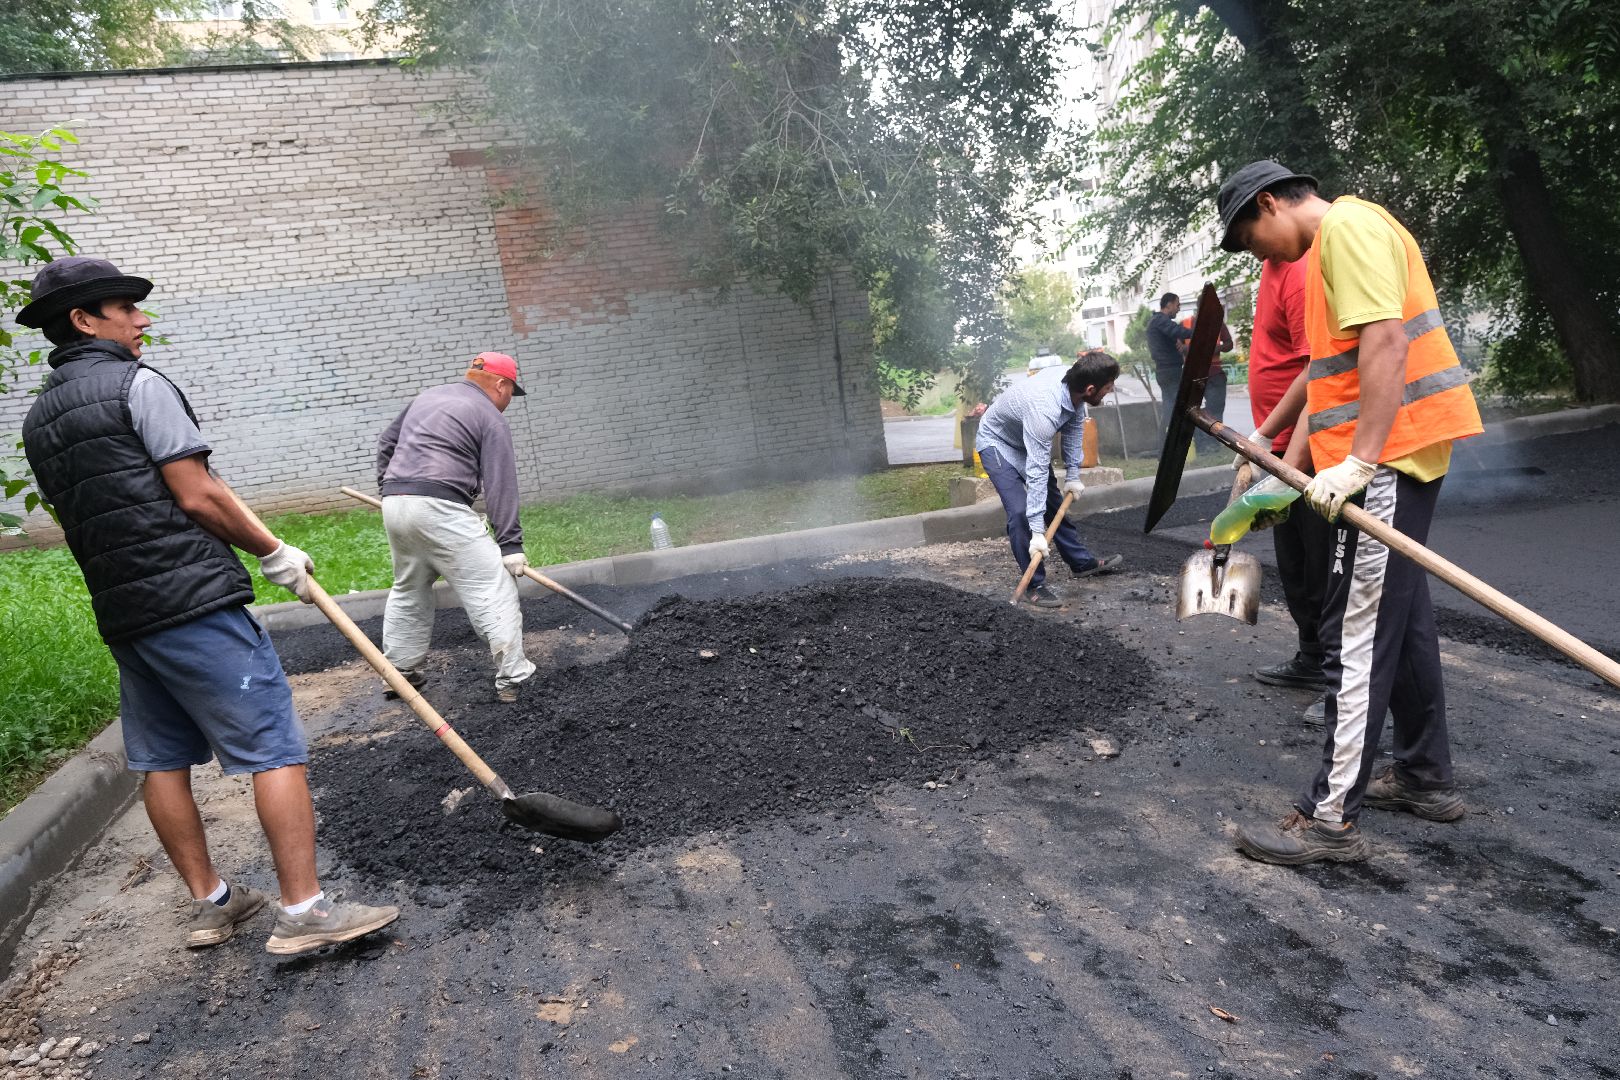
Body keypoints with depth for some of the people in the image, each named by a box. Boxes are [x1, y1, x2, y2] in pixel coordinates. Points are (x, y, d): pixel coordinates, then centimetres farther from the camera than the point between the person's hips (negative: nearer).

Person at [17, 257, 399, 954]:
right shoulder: (137, 384, -8)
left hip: (120, 613, 9)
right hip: (193, 602, -9)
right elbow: (198, 497, -14)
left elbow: (86, 515, 20)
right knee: (275, 748, -7)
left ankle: (208, 903, 23)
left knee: (160, 760, 13)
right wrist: (275, 554, -5)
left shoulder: (38, 420, 17)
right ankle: (302, 910, -6)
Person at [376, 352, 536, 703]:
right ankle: (511, 680, -6)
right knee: (494, 591, -3)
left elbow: (386, 444, 27)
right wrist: (510, 544, -7)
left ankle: (399, 672, 32)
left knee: (408, 591, 24)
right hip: (440, 509, -8)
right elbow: (500, 487, -6)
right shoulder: (491, 418, 1)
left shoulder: (426, 397, 24)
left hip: (394, 505, 8)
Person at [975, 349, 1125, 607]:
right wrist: (1037, 532, -40)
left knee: (1053, 503, 17)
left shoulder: (1074, 385, -20)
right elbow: (1036, 472, -42)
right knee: (1020, 511, -20)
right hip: (997, 442, -8)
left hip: (1028, 439, 8)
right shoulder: (1044, 409, -43)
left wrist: (1072, 475, -1)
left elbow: (1073, 427, 0)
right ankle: (1035, 586, -9)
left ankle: (1082, 562, 31)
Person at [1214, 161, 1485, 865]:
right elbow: (1328, 373, 22)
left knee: (1356, 633, -9)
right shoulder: (1324, 252, 23)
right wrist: (1287, 477, 16)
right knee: (1398, 614, 17)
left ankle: (1332, 818, -2)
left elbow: (1386, 343, -22)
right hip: (1394, 455, 11)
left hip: (1390, 452, -11)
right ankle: (1426, 778, 30)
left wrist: (1357, 462, -26)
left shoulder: (1347, 225, -9)